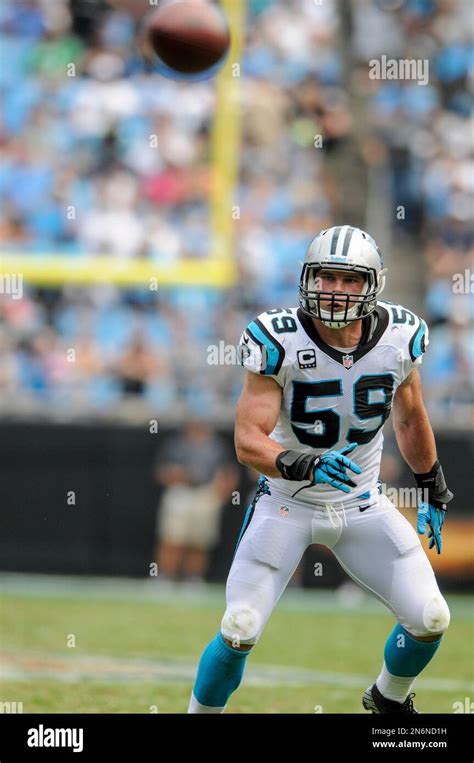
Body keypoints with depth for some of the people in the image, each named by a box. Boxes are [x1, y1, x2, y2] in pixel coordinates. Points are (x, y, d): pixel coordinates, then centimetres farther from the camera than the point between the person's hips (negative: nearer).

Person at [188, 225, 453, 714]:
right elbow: (248, 441, -27)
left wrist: (433, 493, 18)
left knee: (431, 620, -3)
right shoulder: (280, 342, -22)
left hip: (362, 506, 3)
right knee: (239, 631, -14)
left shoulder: (399, 337, -10)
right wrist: (304, 466, -45)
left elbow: (410, 420, 10)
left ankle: (389, 699, 29)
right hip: (287, 506, -3)